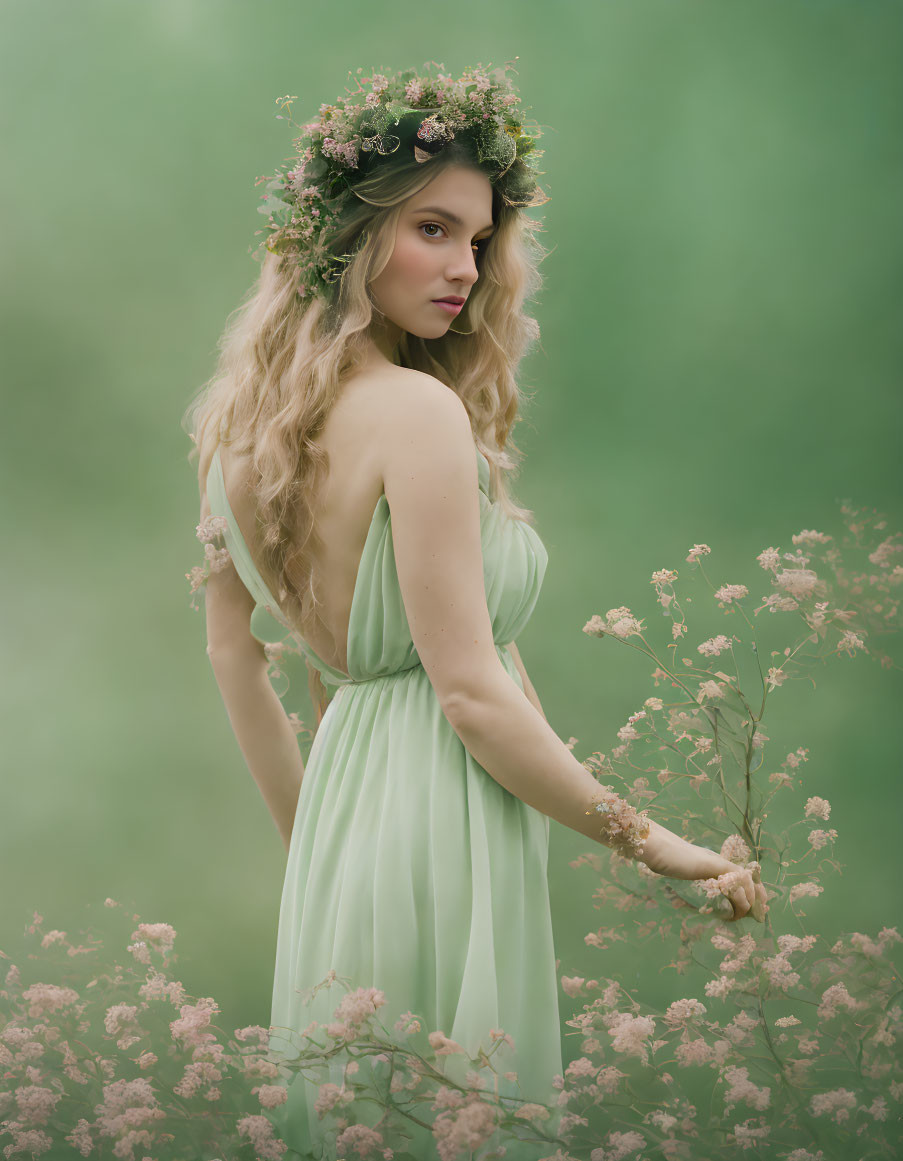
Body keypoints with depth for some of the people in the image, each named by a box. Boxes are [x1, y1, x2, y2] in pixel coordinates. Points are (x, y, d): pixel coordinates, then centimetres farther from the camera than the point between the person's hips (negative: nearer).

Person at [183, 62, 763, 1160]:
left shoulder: (249, 415, 7)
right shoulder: (416, 413, -18)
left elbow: (231, 653, 15)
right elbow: (472, 693, -19)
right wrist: (653, 843, -9)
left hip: (348, 780, 9)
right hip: (444, 821, -9)